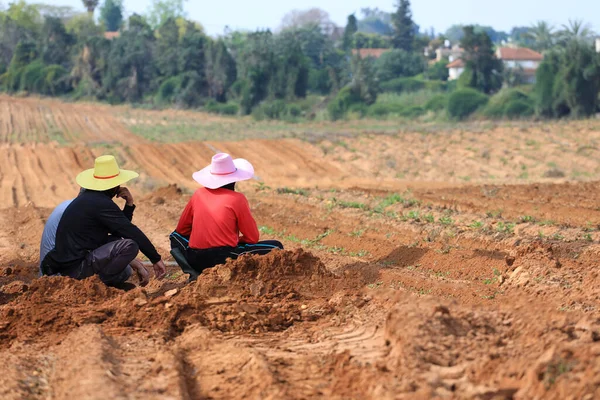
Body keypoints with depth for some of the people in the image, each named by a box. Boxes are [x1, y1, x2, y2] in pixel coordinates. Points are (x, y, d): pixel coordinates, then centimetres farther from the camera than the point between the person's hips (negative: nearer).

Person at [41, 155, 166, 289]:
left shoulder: (88, 197, 15)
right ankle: (101, 283, -11)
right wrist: (156, 259, -11)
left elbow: (120, 228, 19)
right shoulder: (101, 203, -16)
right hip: (76, 268, -10)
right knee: (130, 245, -22)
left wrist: (129, 204, 7)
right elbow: (132, 232, -16)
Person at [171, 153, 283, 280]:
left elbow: (181, 229, 18)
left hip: (196, 260, 4)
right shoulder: (237, 199, -3)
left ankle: (193, 273, 8)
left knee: (176, 236, 35)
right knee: (276, 247, 8)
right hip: (225, 259, -4)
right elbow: (253, 237, 2)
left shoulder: (199, 194, 8)